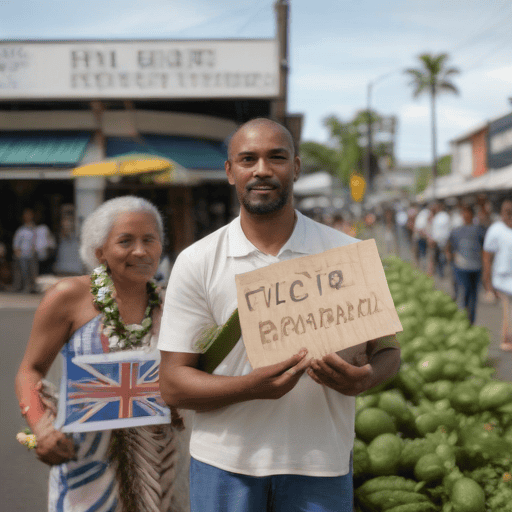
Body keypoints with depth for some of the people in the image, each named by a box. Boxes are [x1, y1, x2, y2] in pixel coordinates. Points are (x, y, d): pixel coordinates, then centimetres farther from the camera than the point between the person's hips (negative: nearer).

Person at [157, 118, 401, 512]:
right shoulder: (196, 262, -4)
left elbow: (387, 347, 6)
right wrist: (254, 386, -22)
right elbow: (173, 383, -5)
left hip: (320, 464, 1)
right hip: (225, 462, 0)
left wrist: (363, 379, -18)